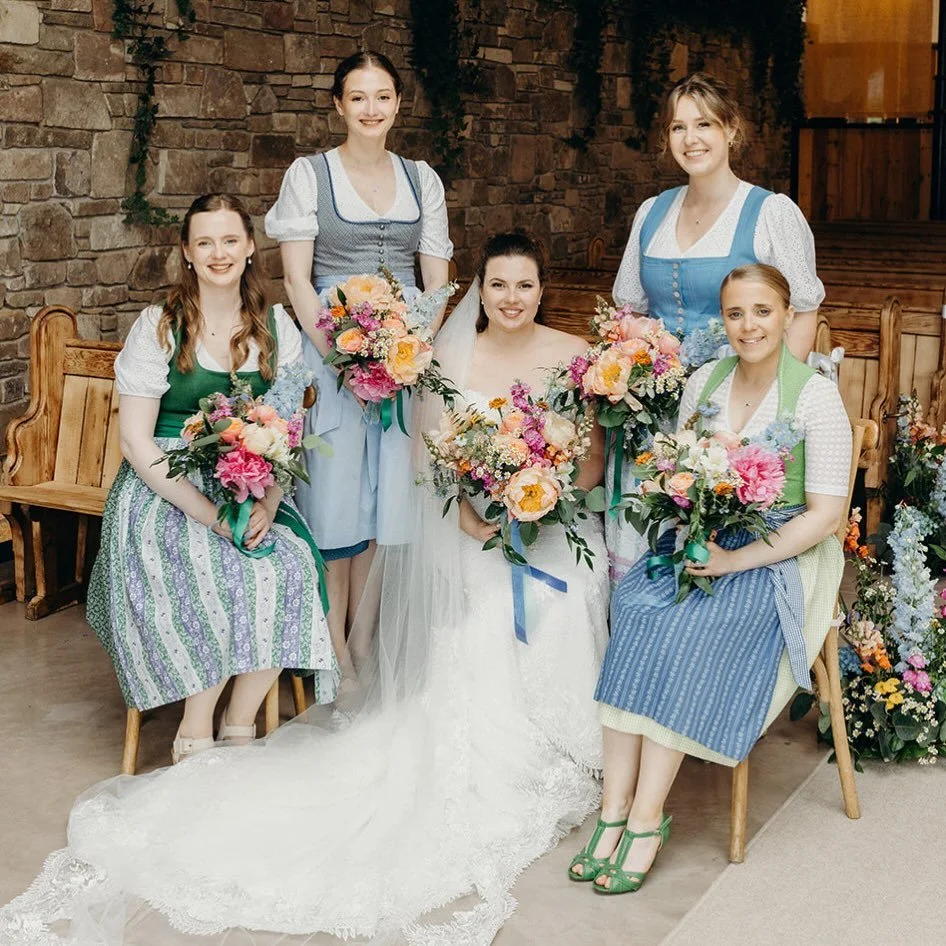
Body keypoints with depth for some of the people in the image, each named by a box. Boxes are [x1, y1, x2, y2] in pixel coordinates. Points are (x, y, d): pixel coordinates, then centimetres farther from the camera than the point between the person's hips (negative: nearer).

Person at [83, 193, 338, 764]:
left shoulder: (276, 326, 7)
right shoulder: (160, 327, -4)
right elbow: (136, 441, -8)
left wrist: (268, 503, -15)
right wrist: (208, 512, -19)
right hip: (165, 494, -3)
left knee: (292, 567, -26)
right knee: (221, 582, -30)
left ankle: (239, 729, -10)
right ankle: (195, 739, -10)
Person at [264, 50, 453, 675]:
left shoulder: (422, 179, 10)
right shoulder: (309, 174, 0)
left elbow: (437, 282, 10)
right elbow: (297, 280, -5)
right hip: (331, 347, -3)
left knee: (389, 494, 7)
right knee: (334, 491, -1)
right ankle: (335, 651, 10)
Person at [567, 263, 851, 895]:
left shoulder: (816, 397, -9)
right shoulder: (704, 382, 6)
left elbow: (826, 514, -12)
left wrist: (735, 560, -18)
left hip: (778, 556, -4)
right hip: (701, 542, 5)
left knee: (686, 629, -30)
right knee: (635, 608, -25)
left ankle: (646, 818, -22)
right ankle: (614, 811, -24)